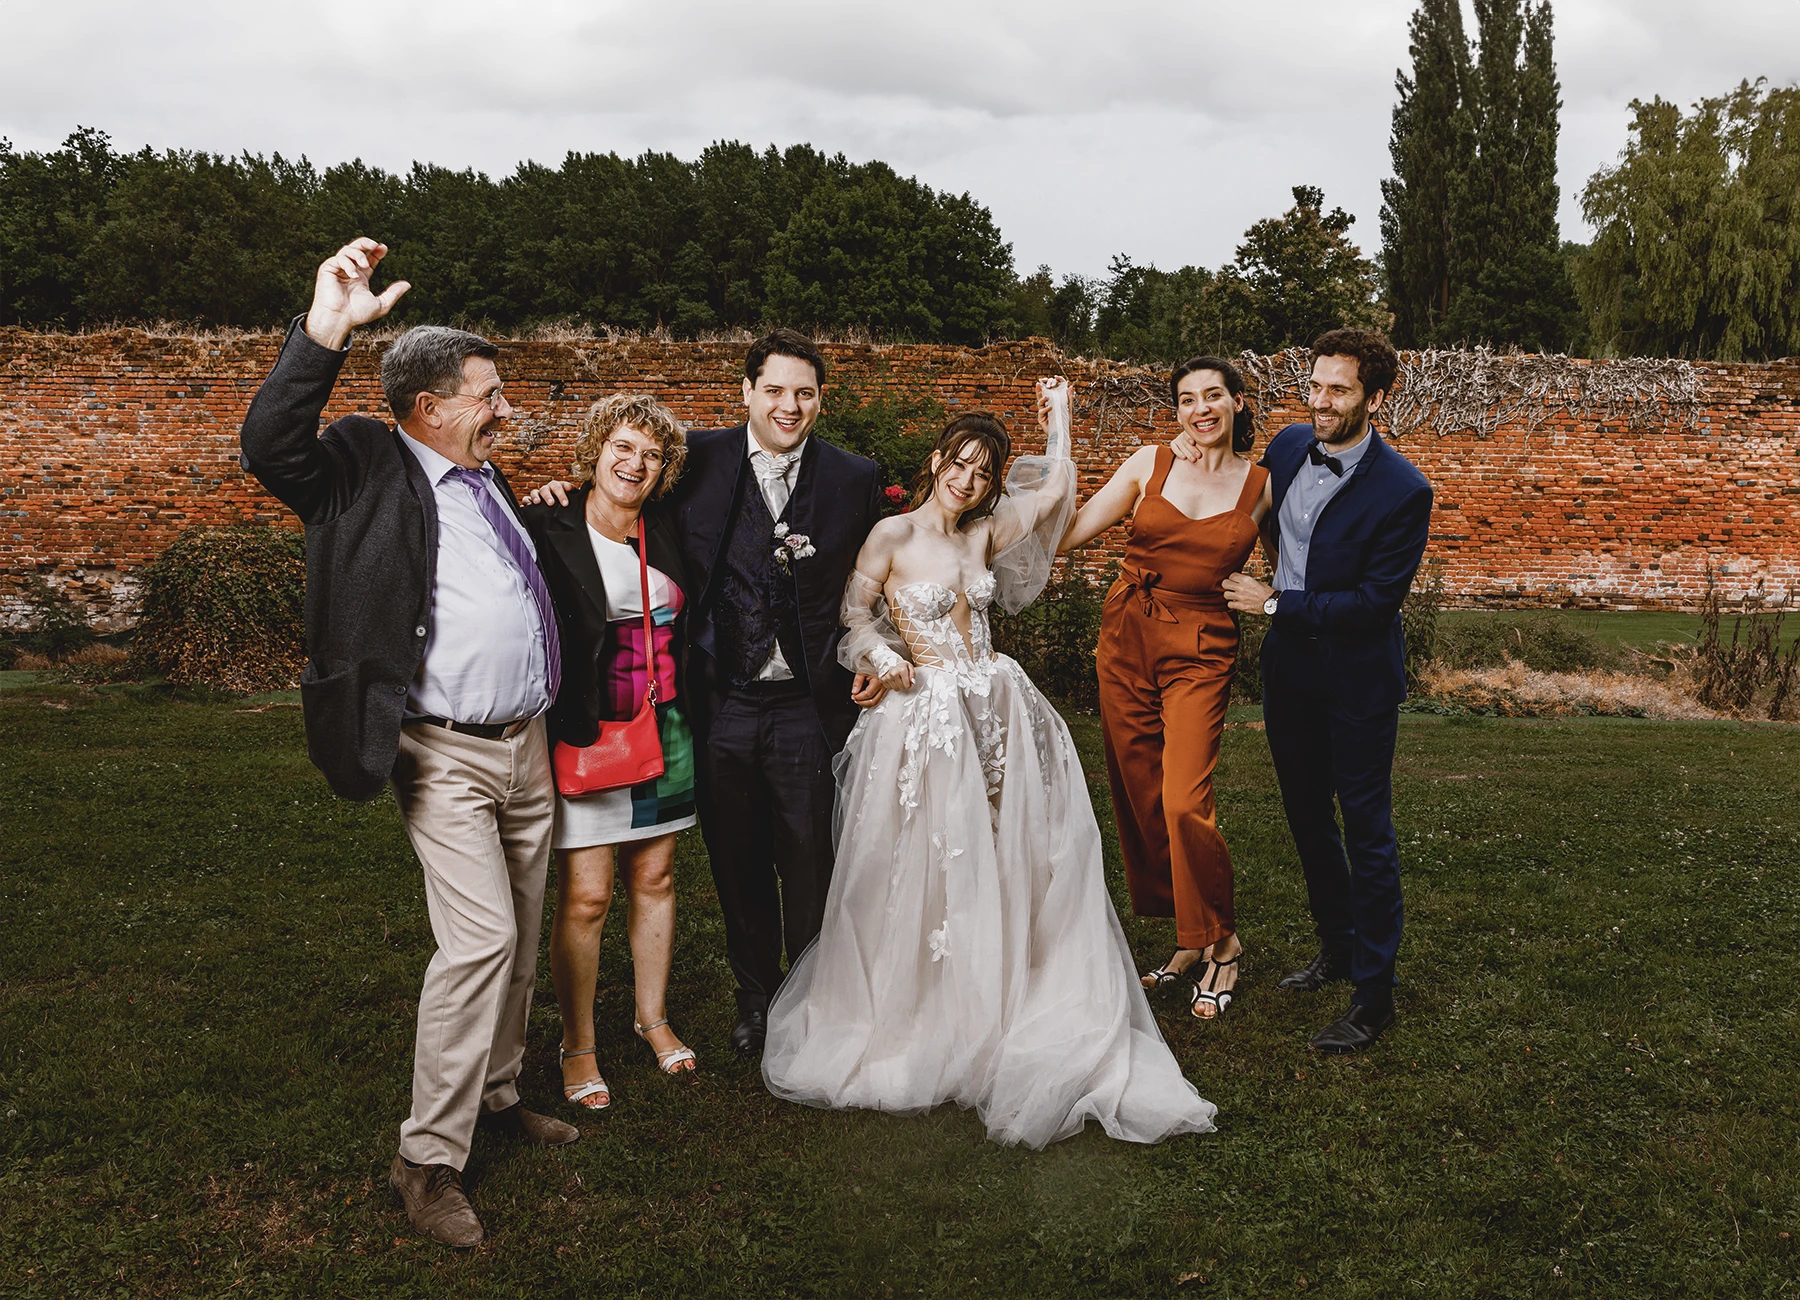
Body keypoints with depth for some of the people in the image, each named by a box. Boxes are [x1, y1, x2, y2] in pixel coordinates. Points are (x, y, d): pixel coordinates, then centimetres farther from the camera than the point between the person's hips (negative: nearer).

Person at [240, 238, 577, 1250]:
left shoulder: (490, 480, 16)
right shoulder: (371, 472, -7)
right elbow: (271, 446, -26)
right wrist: (325, 332, -31)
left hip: (528, 743, 8)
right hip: (447, 757, -8)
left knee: (522, 939, 15)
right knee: (479, 939, -15)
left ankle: (497, 1092, 34)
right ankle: (429, 1158, -3)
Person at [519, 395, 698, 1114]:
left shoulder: (666, 531, 7)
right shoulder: (550, 528, -10)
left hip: (663, 732, 5)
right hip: (584, 738, -5)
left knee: (654, 878, 15)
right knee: (585, 897, -3)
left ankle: (653, 1018, 33)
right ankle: (577, 1047, 15)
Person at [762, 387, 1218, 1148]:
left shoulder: (984, 534, 9)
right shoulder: (893, 535, -4)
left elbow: (1056, 492, 12)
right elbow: (855, 611, 5)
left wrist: (1060, 418, 21)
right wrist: (879, 654, -13)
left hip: (996, 711, 5)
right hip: (923, 719, -5)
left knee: (1005, 867, 6)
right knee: (922, 873, 2)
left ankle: (989, 1020, 19)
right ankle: (907, 1021, 18)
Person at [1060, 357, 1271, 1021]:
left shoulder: (1263, 486, 3)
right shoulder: (1149, 464, 4)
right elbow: (1066, 531, -2)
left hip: (1200, 652, -3)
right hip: (1126, 640, 3)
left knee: (1184, 803, -14)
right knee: (1138, 799, 6)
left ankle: (1220, 942, 8)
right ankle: (1188, 941, 22)